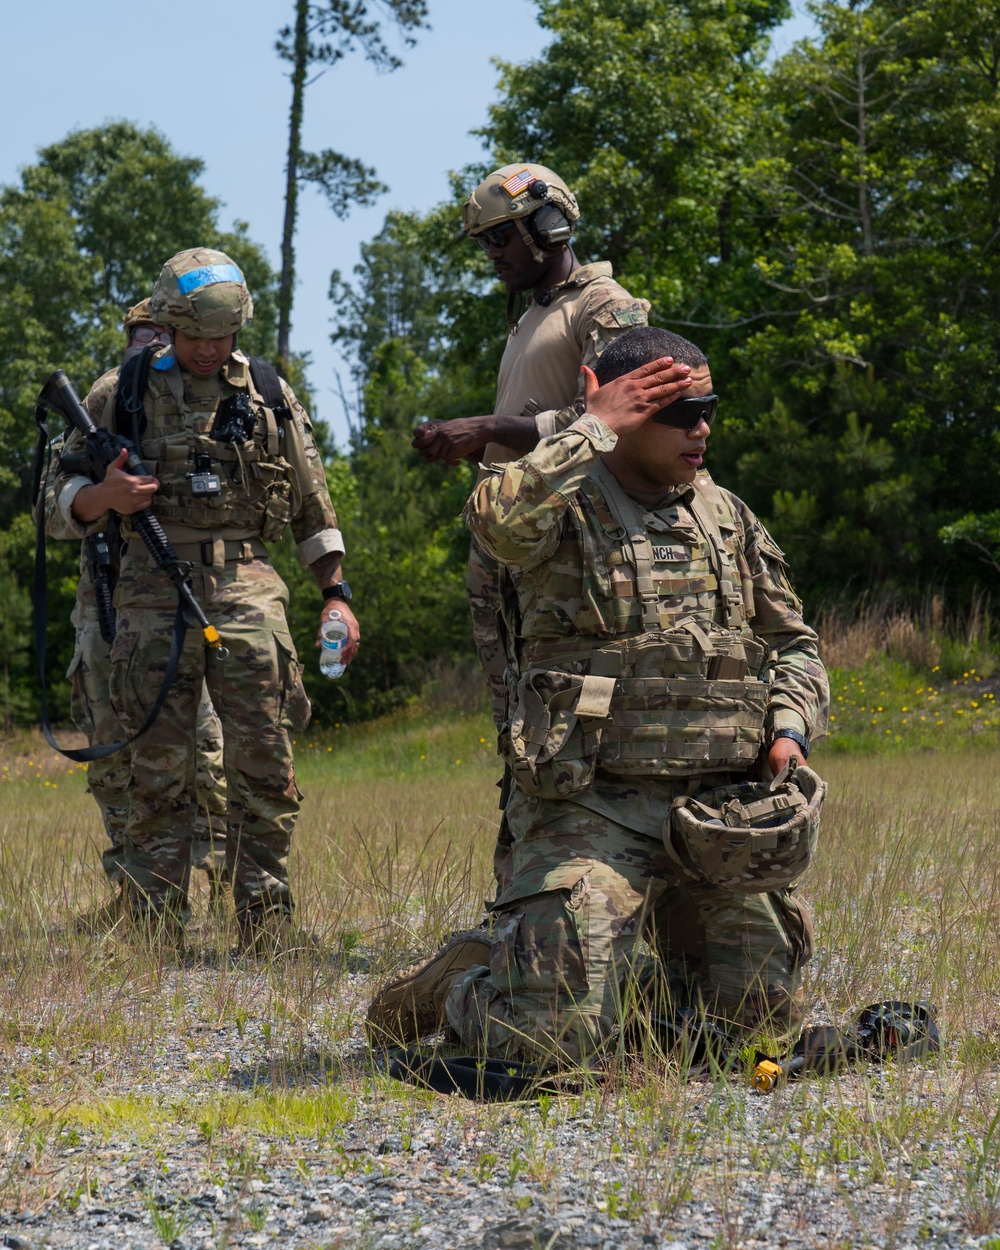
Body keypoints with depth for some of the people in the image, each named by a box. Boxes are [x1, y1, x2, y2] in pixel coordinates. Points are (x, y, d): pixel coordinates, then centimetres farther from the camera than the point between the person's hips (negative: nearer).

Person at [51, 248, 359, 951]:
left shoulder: (271, 397, 12)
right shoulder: (129, 393, 7)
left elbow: (314, 509, 18)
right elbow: (67, 497, 9)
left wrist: (336, 593, 9)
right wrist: (105, 496, -13)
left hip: (248, 589, 1)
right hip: (157, 595, -1)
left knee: (266, 768, -4)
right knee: (160, 773, 0)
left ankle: (268, 936, 3)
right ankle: (154, 939, 5)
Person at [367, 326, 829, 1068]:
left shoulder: (727, 517, 15)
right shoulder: (564, 505, -4)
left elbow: (791, 640, 22)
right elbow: (497, 518, -29)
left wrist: (790, 727, 2)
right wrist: (595, 428, -18)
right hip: (595, 807, -6)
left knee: (766, 1018, 8)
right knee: (552, 1039, -17)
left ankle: (669, 963, 37)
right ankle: (460, 984, 16)